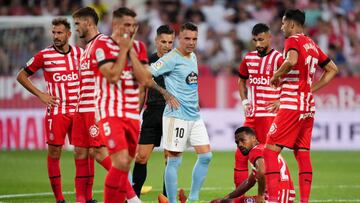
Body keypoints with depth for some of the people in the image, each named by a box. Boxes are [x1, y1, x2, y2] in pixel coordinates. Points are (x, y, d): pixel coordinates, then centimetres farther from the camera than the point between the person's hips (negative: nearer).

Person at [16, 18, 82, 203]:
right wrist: (40, 94, -4)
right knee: (54, 152, -3)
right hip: (56, 111, -3)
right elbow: (21, 76, 3)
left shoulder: (79, 53, 6)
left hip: (78, 110, 3)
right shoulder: (44, 55, -3)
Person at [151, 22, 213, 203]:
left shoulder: (193, 56, 14)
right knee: (174, 160, -5)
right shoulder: (171, 59, -12)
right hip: (177, 116, -8)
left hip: (195, 116, 8)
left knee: (206, 156, 5)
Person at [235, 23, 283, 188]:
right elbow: (242, 80, 30)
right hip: (251, 115, 7)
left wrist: (281, 101, -13)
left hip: (269, 114, -7)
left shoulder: (278, 59, -7)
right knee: (241, 155, 6)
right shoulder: (249, 59, 13)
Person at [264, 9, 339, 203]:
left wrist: (276, 75, -12)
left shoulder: (293, 40, -7)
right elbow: (332, 69, 24)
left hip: (292, 105, -8)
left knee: (270, 150, -7)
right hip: (308, 105, 8)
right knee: (303, 154, 10)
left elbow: (291, 61, -28)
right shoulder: (312, 45, 17)